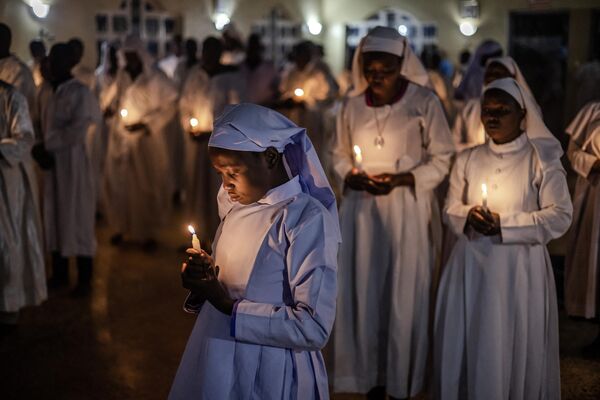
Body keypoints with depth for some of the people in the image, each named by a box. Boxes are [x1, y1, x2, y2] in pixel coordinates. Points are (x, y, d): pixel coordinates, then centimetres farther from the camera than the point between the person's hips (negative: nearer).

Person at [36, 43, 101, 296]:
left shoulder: (80, 93, -10)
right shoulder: (46, 93, 11)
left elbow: (78, 130, -19)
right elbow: (43, 126, 16)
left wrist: (47, 145, -16)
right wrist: (42, 148, -2)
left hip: (74, 163, -6)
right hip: (51, 163, 6)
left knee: (77, 218, 0)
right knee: (54, 217, 10)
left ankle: (84, 279, 10)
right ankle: (60, 273, 24)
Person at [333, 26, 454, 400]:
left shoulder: (424, 102, -6)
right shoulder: (353, 105, 5)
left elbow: (443, 158, -3)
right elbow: (340, 155, 15)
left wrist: (400, 179, -15)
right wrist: (350, 175, -7)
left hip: (407, 209, -3)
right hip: (362, 209, 3)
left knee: (404, 294, 0)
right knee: (364, 290, 4)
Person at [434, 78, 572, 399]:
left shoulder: (541, 159, -5)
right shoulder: (467, 159, 8)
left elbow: (560, 216, -9)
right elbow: (450, 209, 11)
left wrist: (504, 223, -17)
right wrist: (468, 216, -13)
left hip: (520, 267, -3)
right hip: (472, 264, 4)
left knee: (515, 347, 2)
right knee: (467, 344, 6)